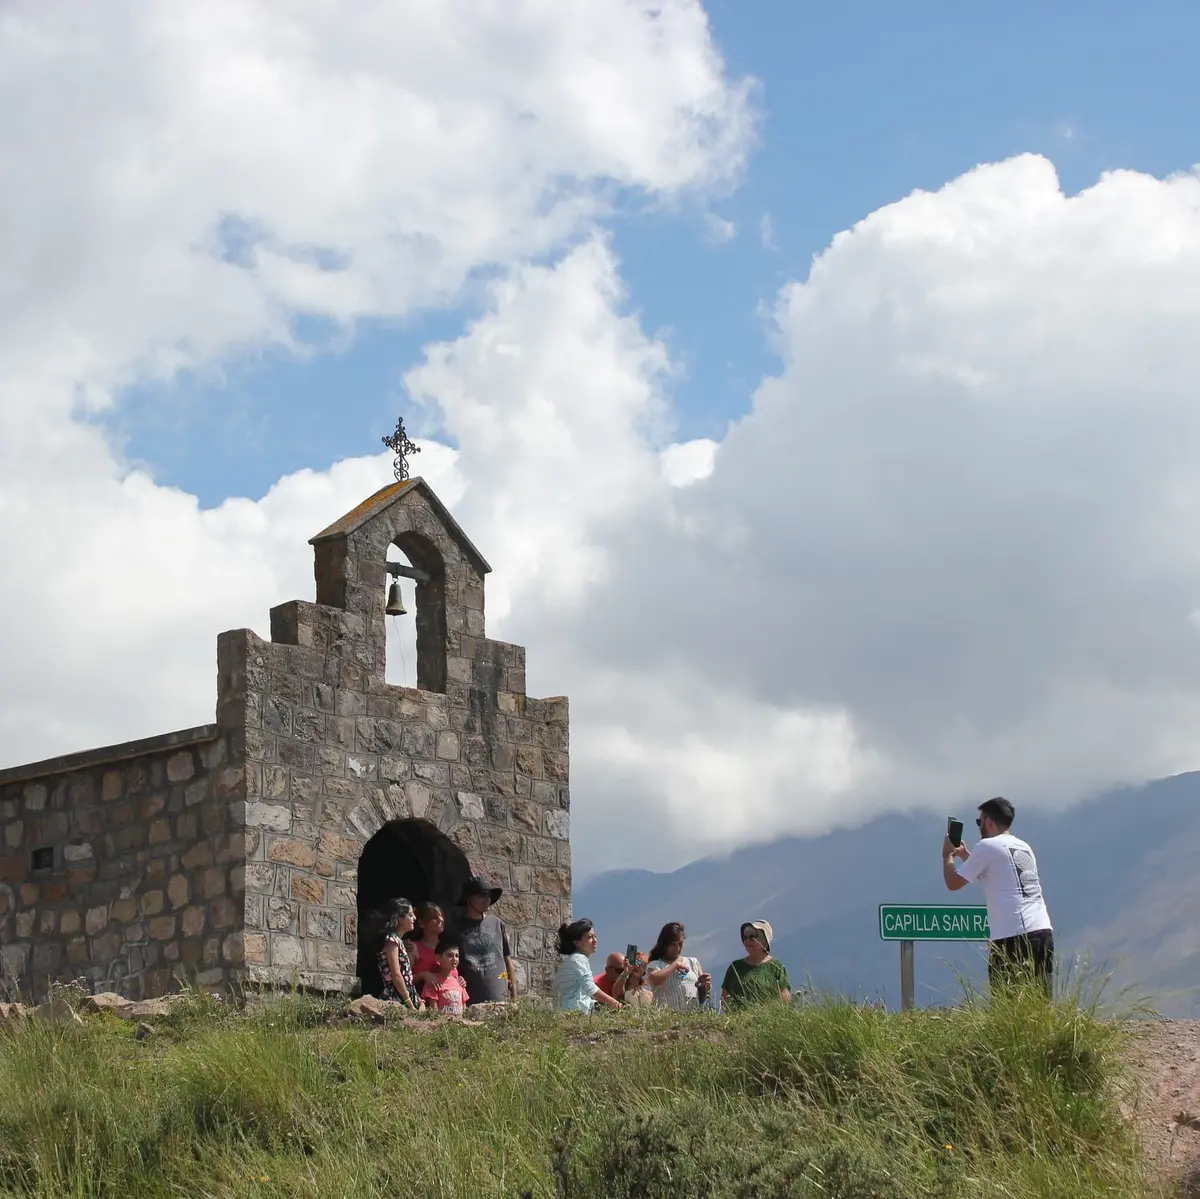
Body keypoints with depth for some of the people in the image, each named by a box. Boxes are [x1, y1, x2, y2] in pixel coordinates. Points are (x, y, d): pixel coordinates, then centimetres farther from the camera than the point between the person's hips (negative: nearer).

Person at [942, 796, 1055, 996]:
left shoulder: (987, 846, -1)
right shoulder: (1024, 848, 22)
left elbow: (953, 883, 3)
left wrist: (947, 855, 22)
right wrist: (965, 855, 41)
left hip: (1012, 936, -7)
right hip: (1043, 931, 7)